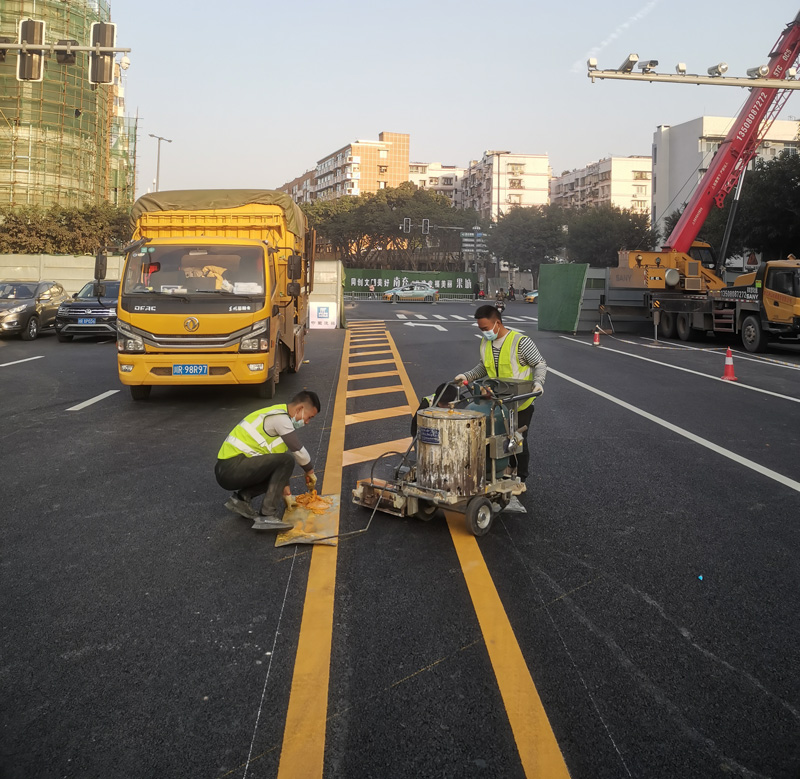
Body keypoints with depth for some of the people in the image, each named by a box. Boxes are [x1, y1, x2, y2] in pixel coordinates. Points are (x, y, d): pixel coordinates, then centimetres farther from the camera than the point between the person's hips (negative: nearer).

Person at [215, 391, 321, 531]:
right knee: (286, 460, -19)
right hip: (232, 470, -10)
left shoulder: (279, 416, 19)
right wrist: (310, 472, 8)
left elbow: (277, 463, 23)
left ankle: (242, 497, 8)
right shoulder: (280, 418, -12)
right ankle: (267, 517, -20)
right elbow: (298, 451, -10)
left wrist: (285, 491, 21)